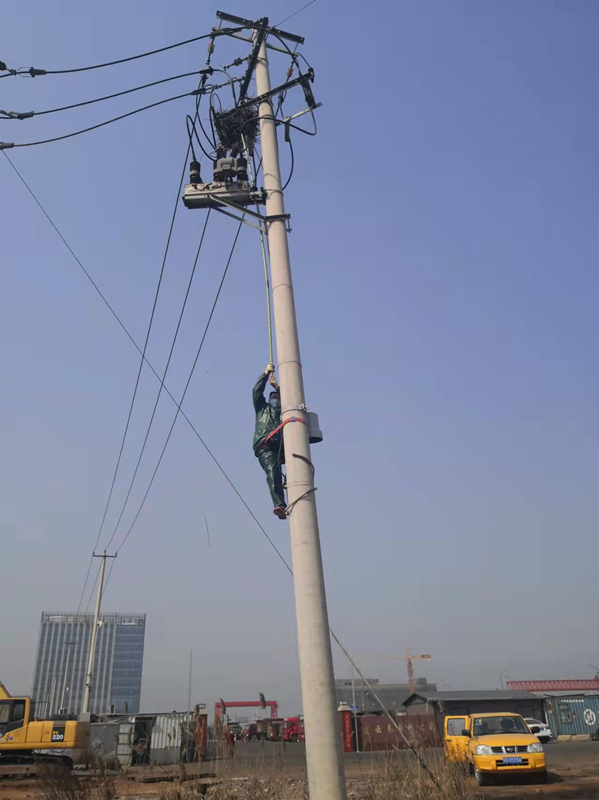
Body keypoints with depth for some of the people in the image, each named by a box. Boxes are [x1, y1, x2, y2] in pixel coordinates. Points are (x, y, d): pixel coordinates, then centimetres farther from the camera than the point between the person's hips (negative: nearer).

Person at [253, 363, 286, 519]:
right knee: (273, 473, -27)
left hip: (282, 446, 4)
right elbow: (257, 391, 18)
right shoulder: (262, 407, 30)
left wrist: (277, 387, 10)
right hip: (266, 447, -4)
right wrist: (266, 373, 15)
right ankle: (279, 506, -43)